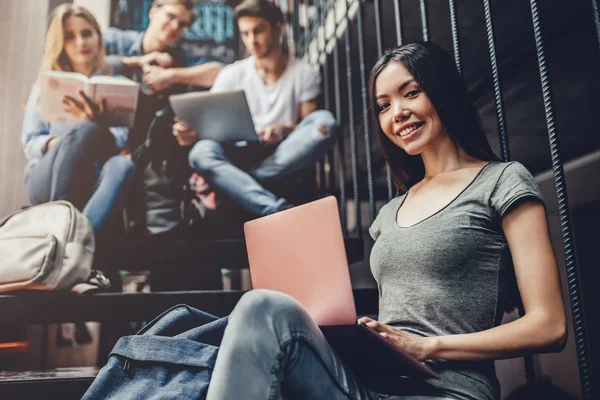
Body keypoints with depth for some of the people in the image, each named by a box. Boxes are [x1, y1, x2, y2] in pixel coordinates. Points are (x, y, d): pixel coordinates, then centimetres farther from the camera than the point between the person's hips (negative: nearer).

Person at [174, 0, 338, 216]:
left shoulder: (304, 73, 7)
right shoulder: (232, 74, 10)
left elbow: (311, 130, 2)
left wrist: (284, 130, -20)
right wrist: (191, 132, -21)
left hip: (285, 159, 0)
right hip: (240, 157, 1)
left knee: (325, 121, -27)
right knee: (202, 152, -32)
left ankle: (248, 179, -27)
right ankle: (279, 211, -47)